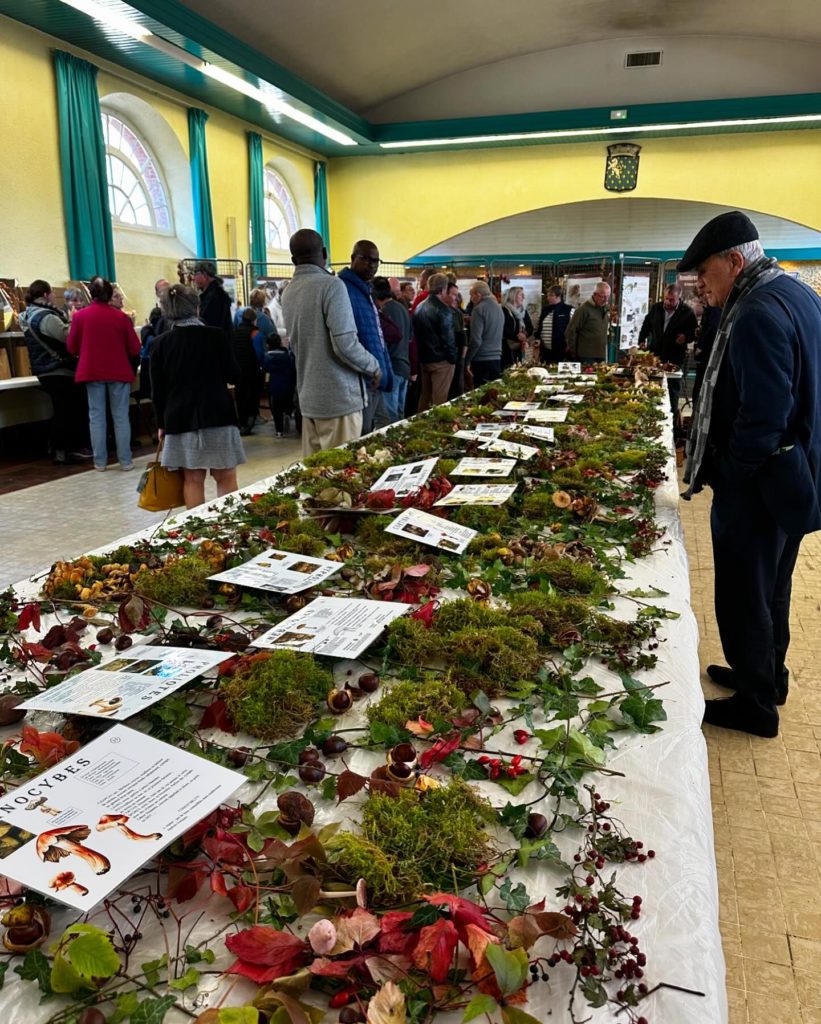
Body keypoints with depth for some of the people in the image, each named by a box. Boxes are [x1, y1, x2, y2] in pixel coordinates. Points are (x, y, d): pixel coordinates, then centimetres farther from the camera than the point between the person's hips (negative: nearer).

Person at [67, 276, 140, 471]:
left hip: (91, 371, 1)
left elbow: (71, 348, 2)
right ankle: (125, 460, 7)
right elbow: (135, 349, -3)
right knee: (121, 417, 6)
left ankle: (100, 461, 10)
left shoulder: (80, 316, -4)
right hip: (119, 371, -1)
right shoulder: (121, 316, -6)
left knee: (96, 416, 8)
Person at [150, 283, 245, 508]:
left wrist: (162, 423, 13)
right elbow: (234, 376, 1)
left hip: (180, 418, 2)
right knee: (226, 477, 5)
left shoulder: (161, 344, 0)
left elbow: (158, 389, 3)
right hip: (217, 414, -2)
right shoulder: (215, 335, -6)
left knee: (192, 479, 8)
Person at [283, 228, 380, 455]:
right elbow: (345, 345, -17)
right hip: (339, 397, -7)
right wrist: (374, 367, -3)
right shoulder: (331, 285, -11)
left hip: (309, 397, 7)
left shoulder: (288, 293, 10)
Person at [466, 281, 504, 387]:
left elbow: (476, 340, -17)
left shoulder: (479, 309, -11)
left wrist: (467, 361, -10)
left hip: (482, 359, -8)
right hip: (497, 358, 8)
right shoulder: (498, 308, 13)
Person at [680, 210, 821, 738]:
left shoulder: (758, 314, -23)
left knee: (743, 596, 4)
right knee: (772, 586, 23)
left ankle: (755, 704, 19)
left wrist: (725, 472, -14)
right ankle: (769, 675, 41)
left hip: (758, 488, -10)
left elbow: (763, 415, -28)